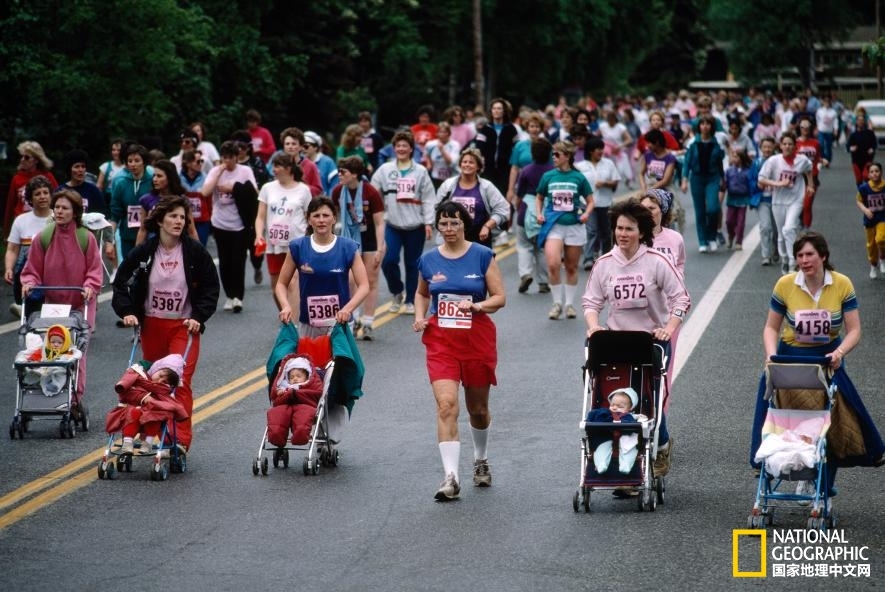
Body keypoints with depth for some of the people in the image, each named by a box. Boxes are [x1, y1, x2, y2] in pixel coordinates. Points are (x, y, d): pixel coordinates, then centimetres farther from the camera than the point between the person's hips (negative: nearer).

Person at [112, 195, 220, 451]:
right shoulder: (144, 252, -3)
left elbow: (210, 287, 1)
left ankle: (181, 438, -15)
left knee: (180, 381, -13)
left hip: (184, 326, -2)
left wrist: (198, 317, -10)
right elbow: (121, 282, 3)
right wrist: (127, 312, -11)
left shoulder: (195, 252, -5)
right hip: (151, 325, 2)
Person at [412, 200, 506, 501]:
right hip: (440, 340, 1)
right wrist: (420, 317, 3)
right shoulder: (429, 260, 4)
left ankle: (481, 460, 42)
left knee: (478, 408, 14)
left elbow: (499, 297, -3)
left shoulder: (483, 256, -3)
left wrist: (476, 306, -20)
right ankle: (450, 477, -19)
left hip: (478, 339, 0)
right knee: (446, 404, -16)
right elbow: (421, 294, 21)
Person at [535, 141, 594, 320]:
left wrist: (586, 213, -12)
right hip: (553, 225, 0)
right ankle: (557, 303, -3)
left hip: (574, 226, 0)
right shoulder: (548, 176, 3)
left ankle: (570, 304, 24)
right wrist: (539, 213, 1)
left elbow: (590, 201, 7)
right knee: (553, 264, -18)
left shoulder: (578, 177, -1)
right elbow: (539, 198, 17)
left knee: (571, 267, 10)